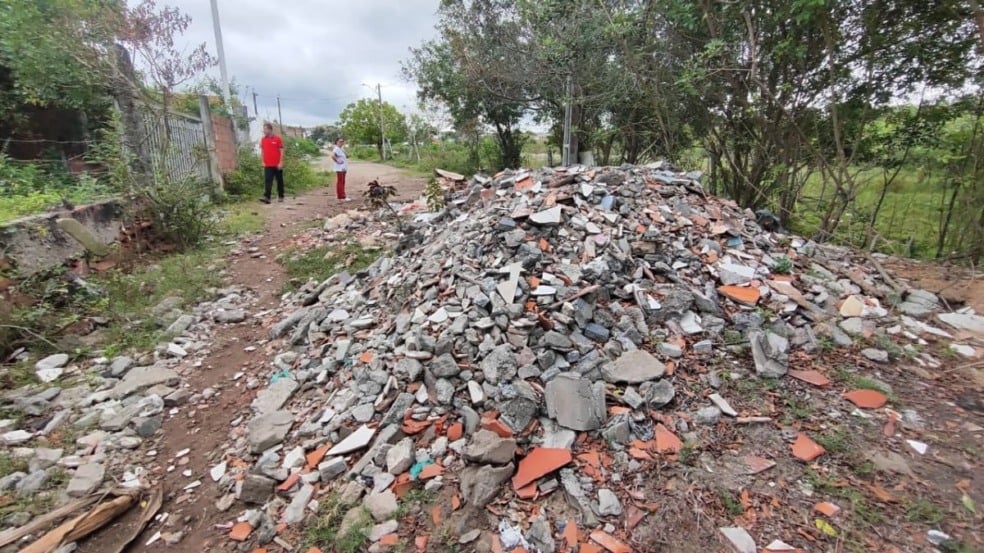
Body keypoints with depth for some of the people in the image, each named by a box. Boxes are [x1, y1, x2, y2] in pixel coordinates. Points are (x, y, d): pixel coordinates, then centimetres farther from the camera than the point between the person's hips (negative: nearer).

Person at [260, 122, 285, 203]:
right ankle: (266, 197, -14)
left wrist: (280, 162, -10)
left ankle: (281, 196, 20)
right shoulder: (263, 140, 8)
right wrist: (263, 162, 4)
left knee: (280, 181, 8)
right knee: (267, 181, -7)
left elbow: (281, 151, -4)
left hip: (277, 165, -2)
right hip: (267, 165, 2)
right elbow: (262, 151, 13)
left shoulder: (277, 139, -3)